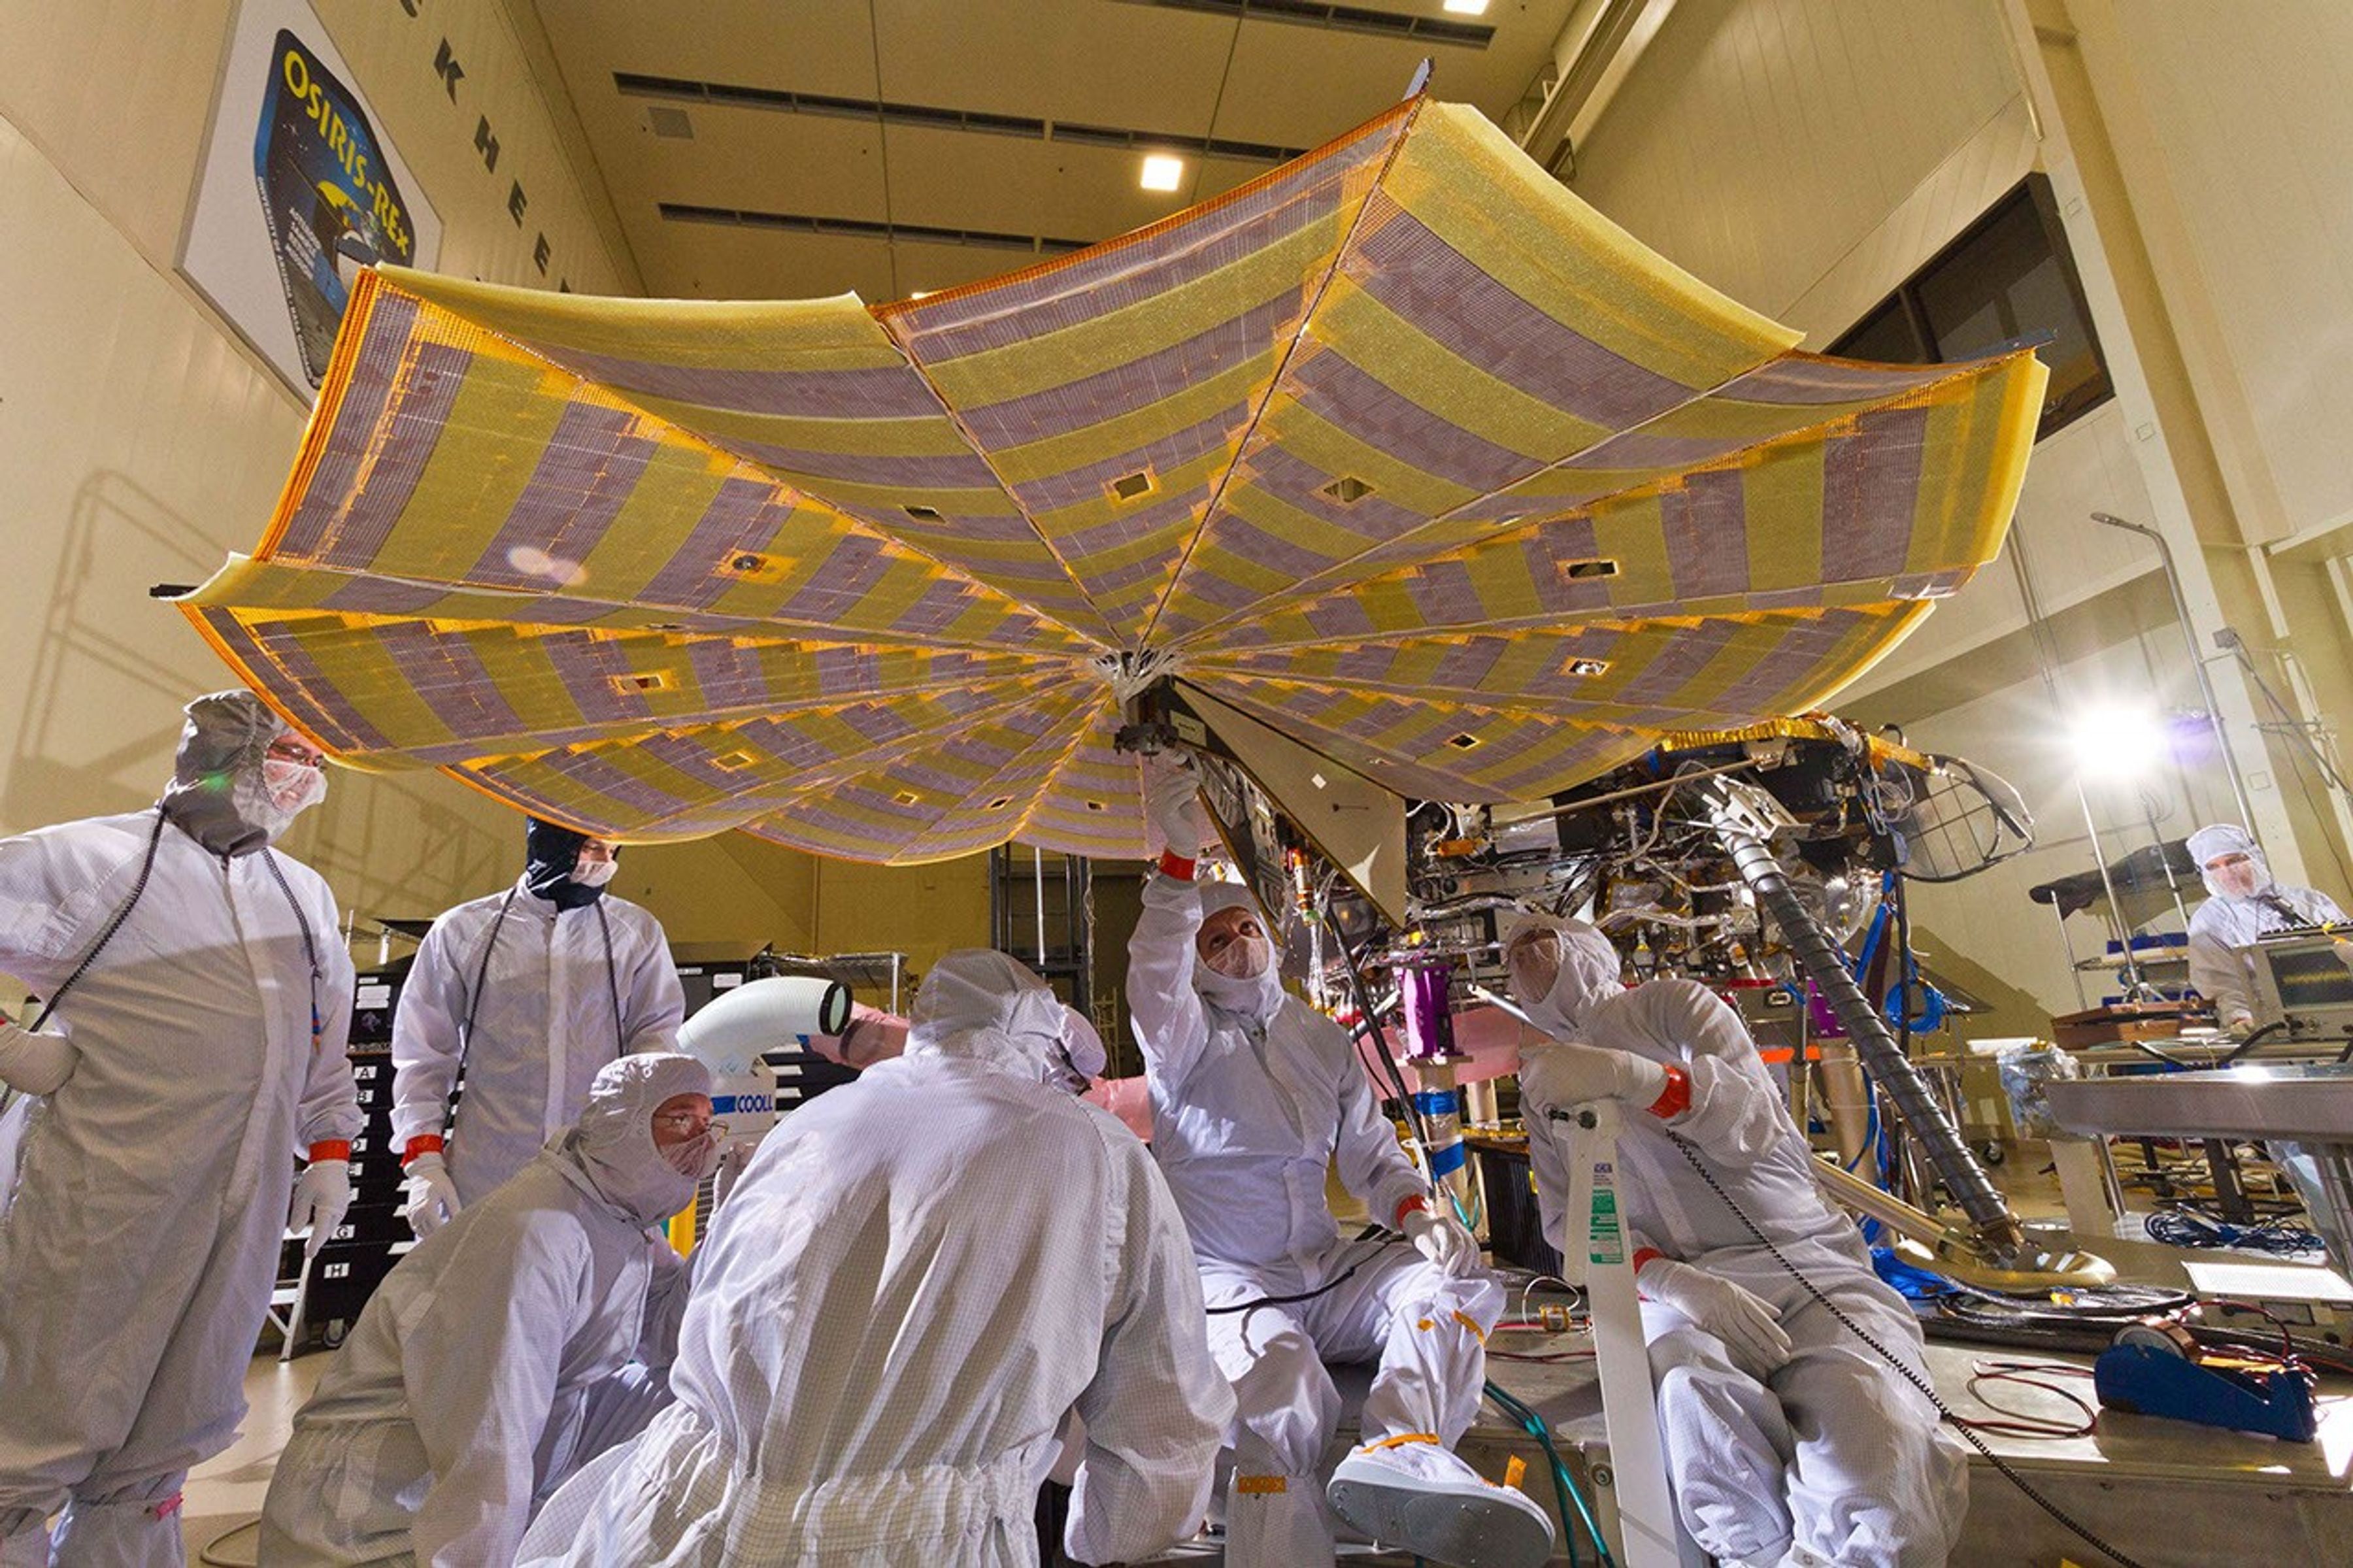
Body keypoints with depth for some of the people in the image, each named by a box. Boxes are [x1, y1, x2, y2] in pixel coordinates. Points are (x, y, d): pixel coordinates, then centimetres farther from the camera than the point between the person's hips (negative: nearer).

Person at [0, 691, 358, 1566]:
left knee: (159, 1450, 17)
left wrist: (330, 1148, 17)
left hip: (243, 1218, 5)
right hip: (105, 1208, -5)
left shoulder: (307, 896, 12)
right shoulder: (91, 860, -5)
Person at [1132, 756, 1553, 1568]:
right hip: (1232, 1287, -5)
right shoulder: (1187, 1042, -4)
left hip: (1328, 1272, 5)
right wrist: (1179, 860, -40)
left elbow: (1371, 1152, 14)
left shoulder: (1322, 1038, 12)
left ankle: (1399, 1452, -35)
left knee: (1460, 1280, -17)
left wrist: (1417, 1211, -8)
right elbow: (1155, 982, -27)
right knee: (1282, 1418, -32)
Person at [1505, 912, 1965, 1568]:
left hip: (1806, 1260, -1)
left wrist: (1630, 1074, -30)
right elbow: (1569, 1223, 6)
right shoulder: (1539, 1086, 18)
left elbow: (1754, 1122, -9)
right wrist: (1671, 1280, -15)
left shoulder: (1671, 1003, 10)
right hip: (1673, 1282, 1)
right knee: (1692, 1394, -33)